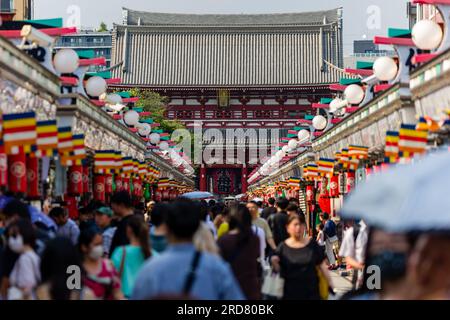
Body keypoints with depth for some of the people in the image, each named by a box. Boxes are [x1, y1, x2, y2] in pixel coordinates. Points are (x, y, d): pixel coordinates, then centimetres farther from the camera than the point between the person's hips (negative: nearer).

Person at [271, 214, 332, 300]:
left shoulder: (312, 245, 3)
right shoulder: (283, 247, -1)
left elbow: (322, 265, 7)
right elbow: (278, 270, 1)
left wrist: (330, 284, 4)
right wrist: (274, 263, -19)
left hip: (312, 292, 1)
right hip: (290, 293, 0)